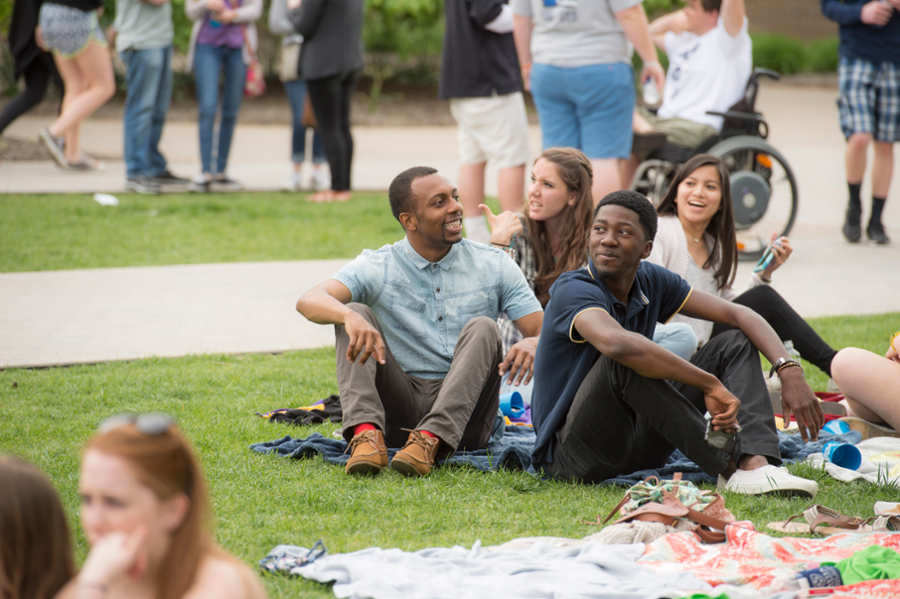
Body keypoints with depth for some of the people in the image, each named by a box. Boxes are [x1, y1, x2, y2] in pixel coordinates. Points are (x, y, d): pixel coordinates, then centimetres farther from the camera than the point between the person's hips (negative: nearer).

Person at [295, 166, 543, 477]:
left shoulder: (493, 266, 5)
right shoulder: (377, 268, 1)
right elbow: (309, 302, -17)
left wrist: (531, 343, -27)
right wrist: (351, 318, -40)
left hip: (463, 410, 0)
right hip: (400, 407, 0)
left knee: (482, 328, -24)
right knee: (356, 313, -17)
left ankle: (430, 439, -40)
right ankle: (366, 432, -37)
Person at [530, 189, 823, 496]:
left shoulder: (652, 281, 3)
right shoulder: (572, 290, -20)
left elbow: (738, 314, 0)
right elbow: (617, 343, -42)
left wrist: (789, 370, -19)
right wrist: (711, 385, -38)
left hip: (635, 443, 8)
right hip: (572, 456, -8)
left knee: (736, 343, -1)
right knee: (624, 362, -35)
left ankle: (757, 466, -28)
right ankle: (728, 469, -29)